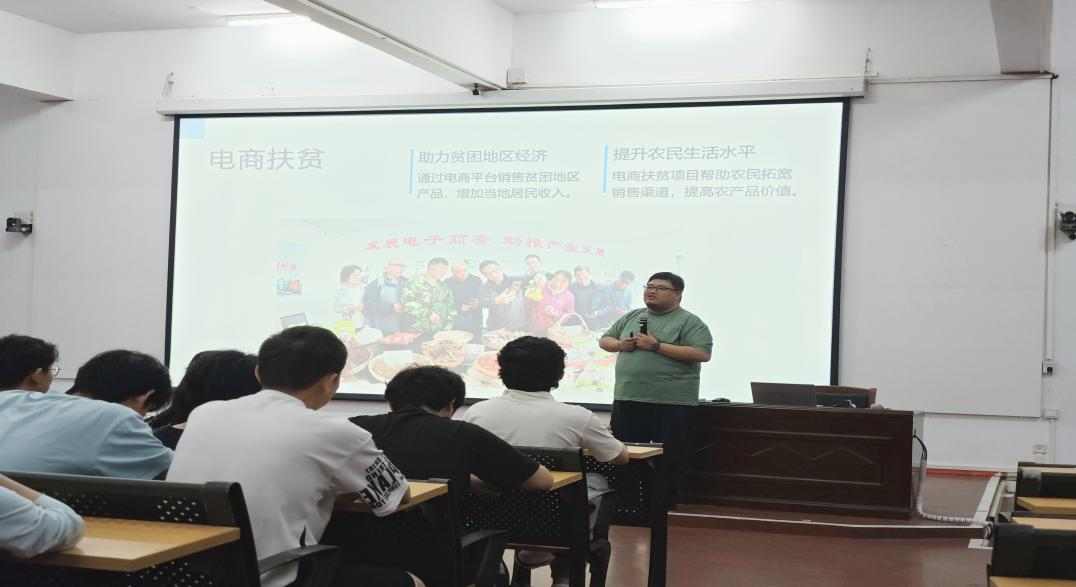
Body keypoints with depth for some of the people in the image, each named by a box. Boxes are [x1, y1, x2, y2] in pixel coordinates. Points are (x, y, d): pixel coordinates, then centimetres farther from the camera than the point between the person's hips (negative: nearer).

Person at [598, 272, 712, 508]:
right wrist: (620, 344, -3)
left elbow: (702, 354, -16)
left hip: (672, 403, -5)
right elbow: (604, 340, 23)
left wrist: (657, 346, -17)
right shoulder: (631, 317, 15)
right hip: (628, 399, 5)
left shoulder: (690, 322, -3)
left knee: (668, 458, 0)